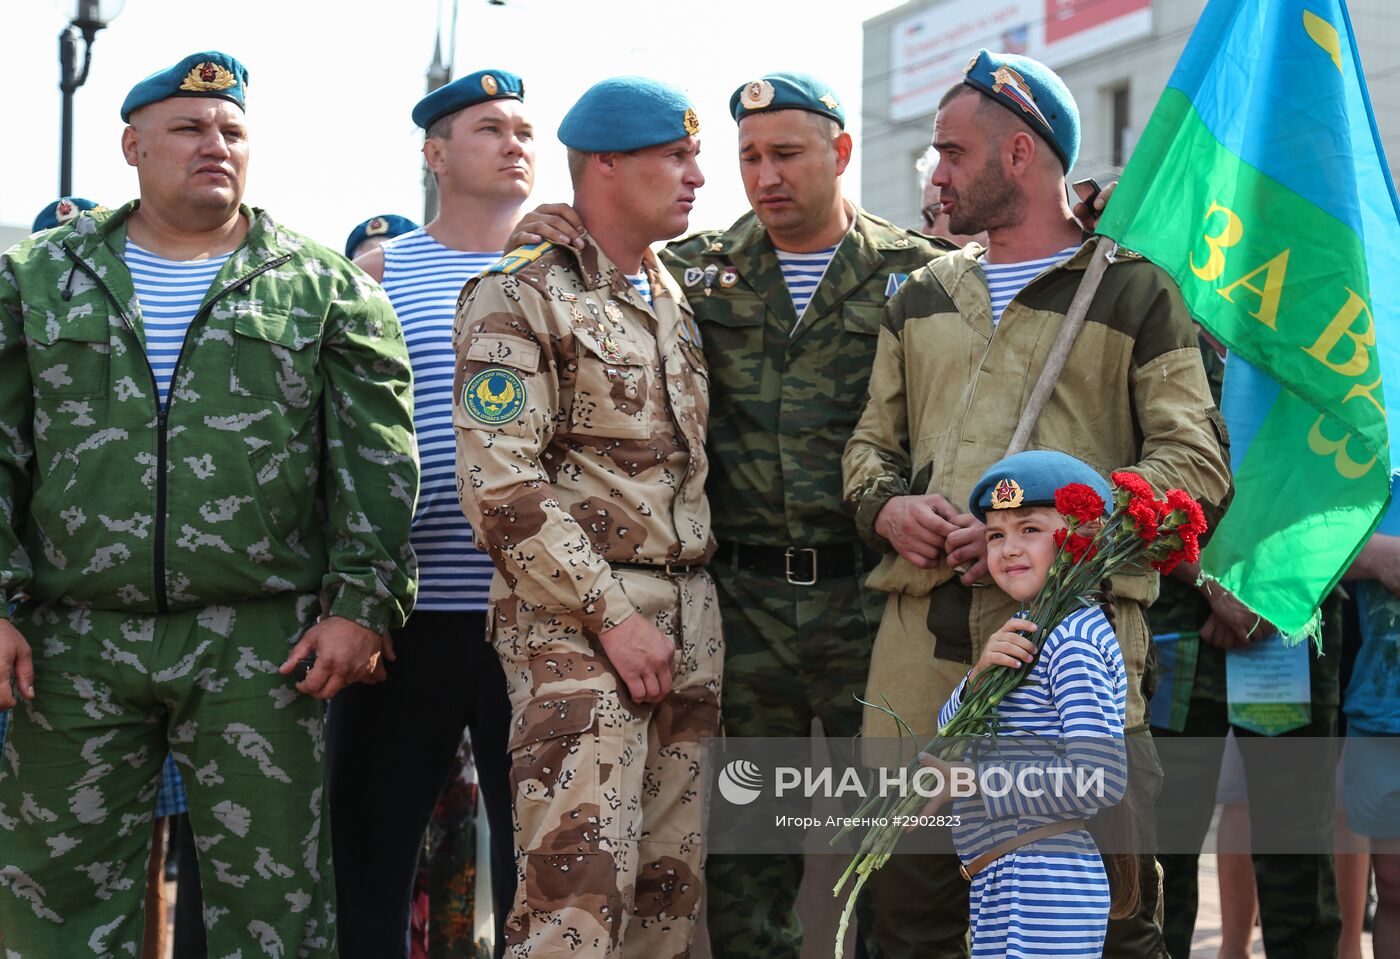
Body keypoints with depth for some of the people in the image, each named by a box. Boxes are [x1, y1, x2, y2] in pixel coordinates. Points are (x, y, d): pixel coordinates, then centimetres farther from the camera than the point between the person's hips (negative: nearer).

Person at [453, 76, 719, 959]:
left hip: (687, 621, 7)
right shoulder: (520, 298, -6)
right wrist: (610, 615, -16)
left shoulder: (677, 301, 17)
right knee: (580, 888, -14)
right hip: (576, 620, -7)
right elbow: (499, 483, -14)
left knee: (672, 886, 7)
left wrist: (697, 611, 15)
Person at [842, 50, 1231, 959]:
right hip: (923, 624, 5)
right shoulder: (923, 298, 21)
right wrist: (887, 509, 0)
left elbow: (1196, 464, -2)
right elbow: (872, 442, 24)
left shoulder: (1134, 292, 6)